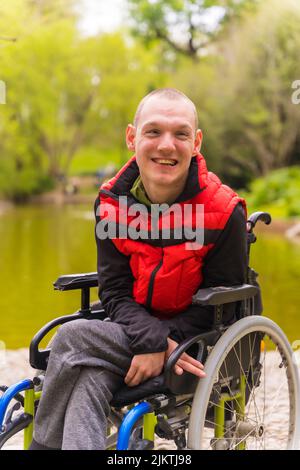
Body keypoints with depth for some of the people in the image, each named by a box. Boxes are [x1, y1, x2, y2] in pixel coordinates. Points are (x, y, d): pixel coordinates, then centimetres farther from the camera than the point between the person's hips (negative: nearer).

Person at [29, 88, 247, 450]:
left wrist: (163, 345, -21)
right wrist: (154, 340, -23)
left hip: (195, 346, -3)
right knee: (91, 377, -32)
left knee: (73, 337, -25)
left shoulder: (224, 212, -12)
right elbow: (114, 291, -4)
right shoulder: (112, 203, -2)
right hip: (135, 330, 4)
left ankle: (44, 444, -12)